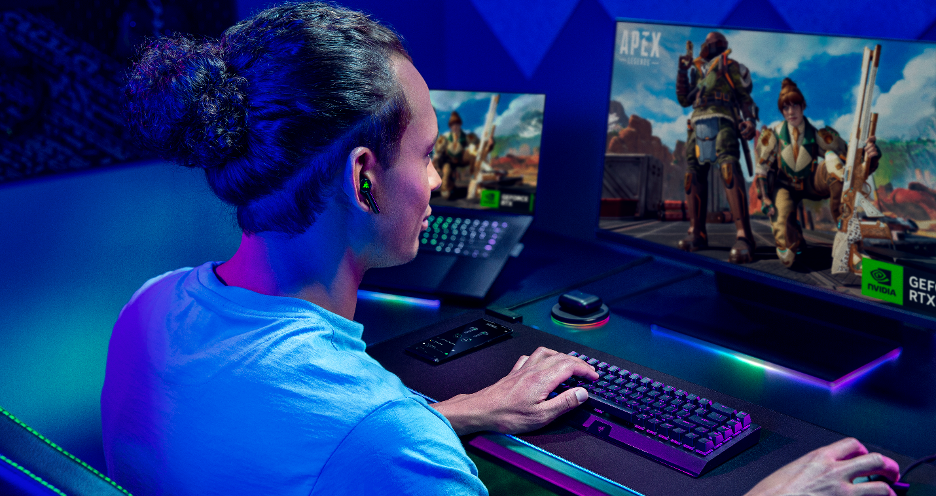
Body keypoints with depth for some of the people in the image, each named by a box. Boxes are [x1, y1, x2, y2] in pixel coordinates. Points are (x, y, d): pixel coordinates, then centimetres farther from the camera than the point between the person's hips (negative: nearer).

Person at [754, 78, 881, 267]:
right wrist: (765, 200, -16)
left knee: (833, 159, -34)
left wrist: (868, 154, -39)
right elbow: (761, 170, -5)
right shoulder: (773, 135, -11)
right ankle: (794, 234, 19)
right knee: (788, 256, -24)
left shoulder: (818, 135, -11)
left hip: (811, 184, 1)